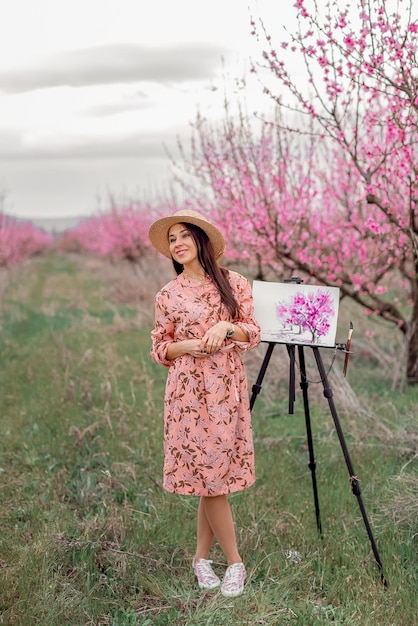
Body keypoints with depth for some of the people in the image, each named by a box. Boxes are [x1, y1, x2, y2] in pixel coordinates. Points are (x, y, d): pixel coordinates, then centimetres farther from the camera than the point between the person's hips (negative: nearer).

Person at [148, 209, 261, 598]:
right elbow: (159, 348, 8)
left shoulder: (235, 284, 5)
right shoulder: (168, 295, 3)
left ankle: (201, 557, 21)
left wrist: (227, 326, -13)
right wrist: (183, 346, -12)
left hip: (228, 390, 1)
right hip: (190, 390, -1)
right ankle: (235, 562, 11)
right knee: (208, 474, -2)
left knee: (215, 475, 4)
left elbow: (253, 333, 6)